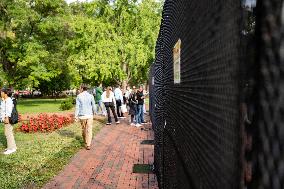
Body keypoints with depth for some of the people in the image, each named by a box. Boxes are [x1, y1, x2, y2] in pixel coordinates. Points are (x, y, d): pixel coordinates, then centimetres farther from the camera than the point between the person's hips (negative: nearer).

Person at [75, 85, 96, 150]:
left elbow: (77, 107, -9)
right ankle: (88, 145, -7)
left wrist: (76, 116, -5)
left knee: (83, 129, 19)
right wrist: (94, 113, 20)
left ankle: (85, 141, 38)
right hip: (89, 115, -1)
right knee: (89, 130, 0)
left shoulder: (79, 96, -5)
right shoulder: (91, 96, -3)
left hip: (82, 115, 1)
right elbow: (93, 106, 2)